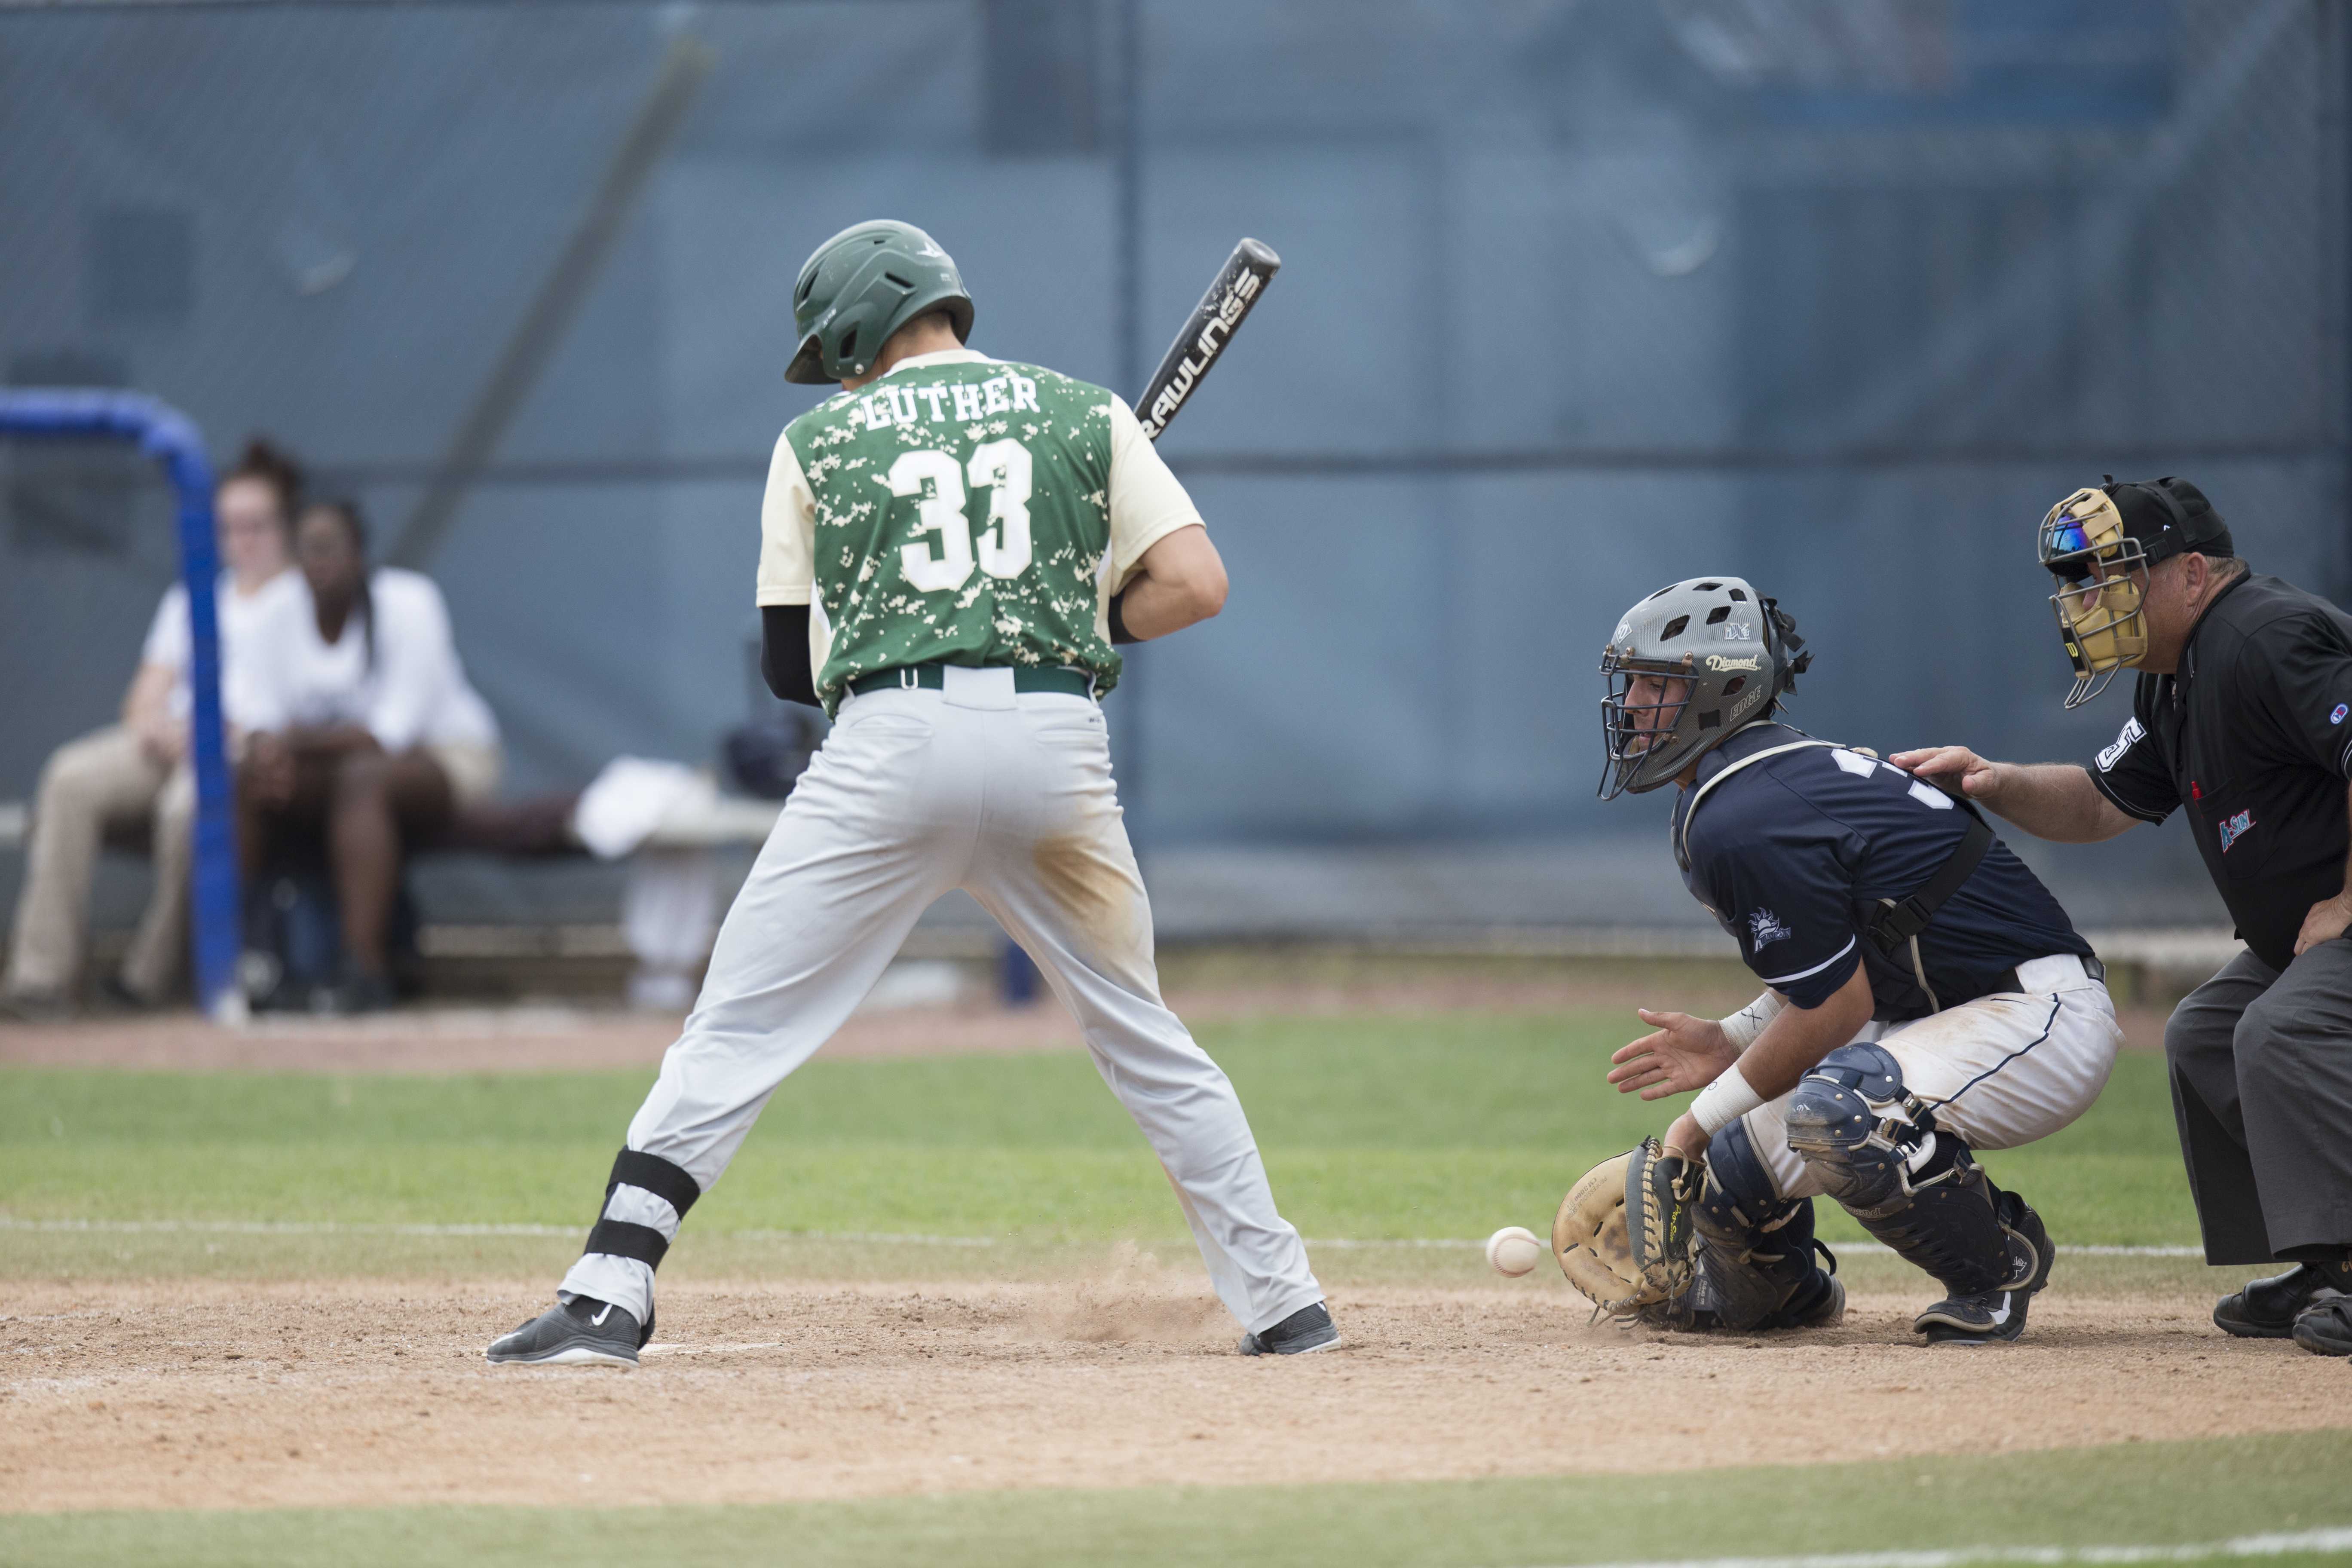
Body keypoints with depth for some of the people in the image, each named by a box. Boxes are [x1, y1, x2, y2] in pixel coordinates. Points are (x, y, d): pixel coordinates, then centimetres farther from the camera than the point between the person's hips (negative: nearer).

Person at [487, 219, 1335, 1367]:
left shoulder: (820, 439, 12)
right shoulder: (1086, 414, 13)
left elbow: (791, 665, 13)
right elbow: (1194, 583, 3)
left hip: (890, 747, -2)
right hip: (1056, 744, 2)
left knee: (733, 1030, 0)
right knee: (1142, 1038, 17)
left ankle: (608, 1296, -11)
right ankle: (1283, 1303, 15)